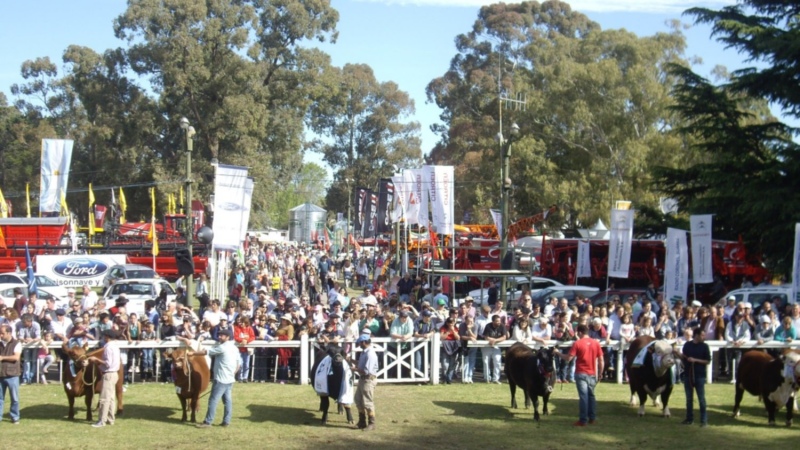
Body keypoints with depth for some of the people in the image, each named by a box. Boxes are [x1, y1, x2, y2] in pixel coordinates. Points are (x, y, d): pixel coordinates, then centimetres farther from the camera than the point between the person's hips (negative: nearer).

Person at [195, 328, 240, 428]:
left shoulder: (222, 347, -15)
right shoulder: (234, 348, 11)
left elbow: (207, 352, -10)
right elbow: (238, 364, 15)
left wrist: (193, 353, -1)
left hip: (221, 379, -9)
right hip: (230, 379, 9)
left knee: (213, 400, -5)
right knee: (227, 400, 9)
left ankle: (208, 422, -4)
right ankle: (226, 421, 10)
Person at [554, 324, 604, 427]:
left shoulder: (577, 343, -9)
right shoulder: (596, 343, 3)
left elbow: (568, 358, -12)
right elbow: (601, 360, 3)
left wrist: (558, 353, 3)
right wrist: (600, 372, 13)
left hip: (581, 374, -4)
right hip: (592, 374, 4)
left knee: (583, 396, -5)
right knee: (591, 395, 15)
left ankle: (583, 420, -5)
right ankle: (592, 418, 19)